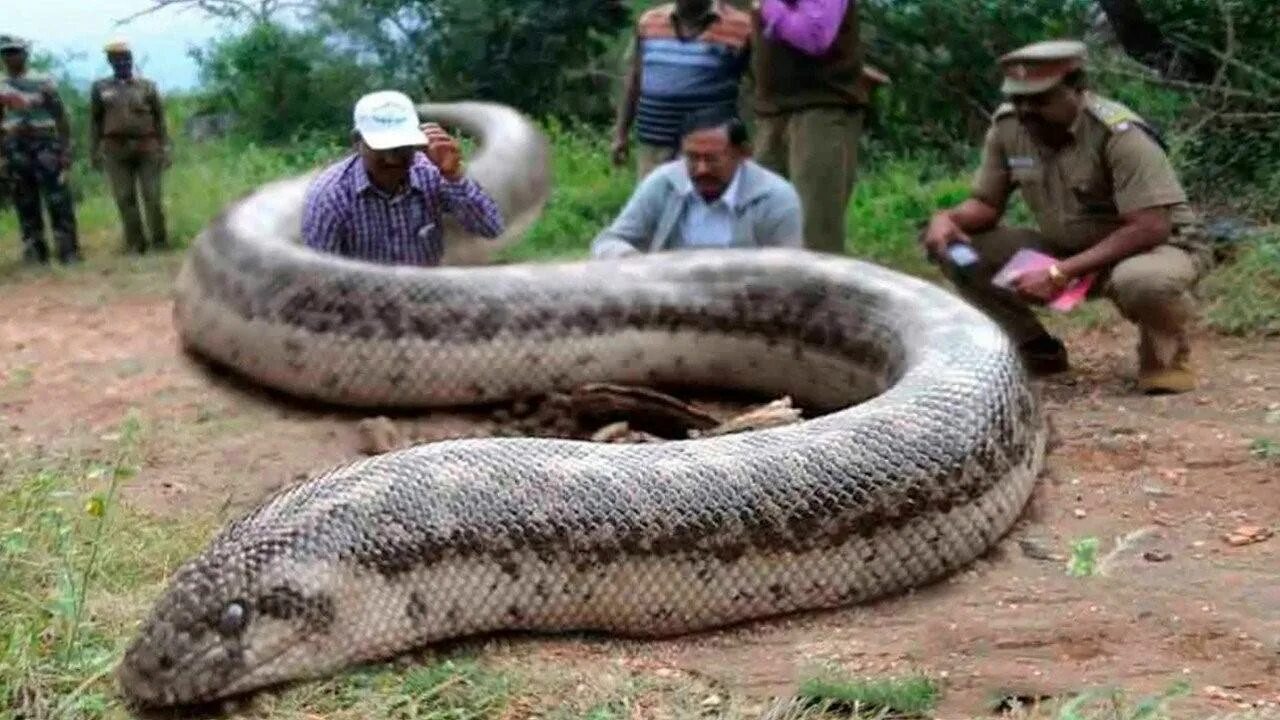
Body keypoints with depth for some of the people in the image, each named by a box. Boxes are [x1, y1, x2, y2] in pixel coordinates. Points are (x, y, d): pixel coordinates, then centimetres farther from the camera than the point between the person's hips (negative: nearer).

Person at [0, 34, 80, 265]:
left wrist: (66, 150, -7)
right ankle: (35, 253, 11)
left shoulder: (43, 82, 0)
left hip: (45, 147, -4)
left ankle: (69, 253, -5)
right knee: (26, 205, 5)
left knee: (58, 202, -7)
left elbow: (61, 117, -1)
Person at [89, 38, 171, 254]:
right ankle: (134, 244, 5)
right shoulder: (100, 88, 10)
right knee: (125, 199, -1)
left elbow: (160, 119, 7)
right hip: (116, 150, 1)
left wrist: (165, 149, 0)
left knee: (152, 197, -3)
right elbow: (94, 121, 10)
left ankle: (160, 242, 6)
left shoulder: (147, 86, 8)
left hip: (147, 147, -1)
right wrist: (94, 151, 5)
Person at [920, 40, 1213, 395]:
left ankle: (1166, 352, -6)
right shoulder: (1007, 126, -9)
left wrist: (1062, 272, -36)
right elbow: (986, 205, 2)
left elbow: (1149, 229, -30)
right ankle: (1035, 349, 5)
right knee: (955, 247, -11)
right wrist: (947, 217, -22)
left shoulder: (1118, 133, -26)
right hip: (1067, 252, 6)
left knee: (1141, 282, -43)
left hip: (1159, 246, -6)